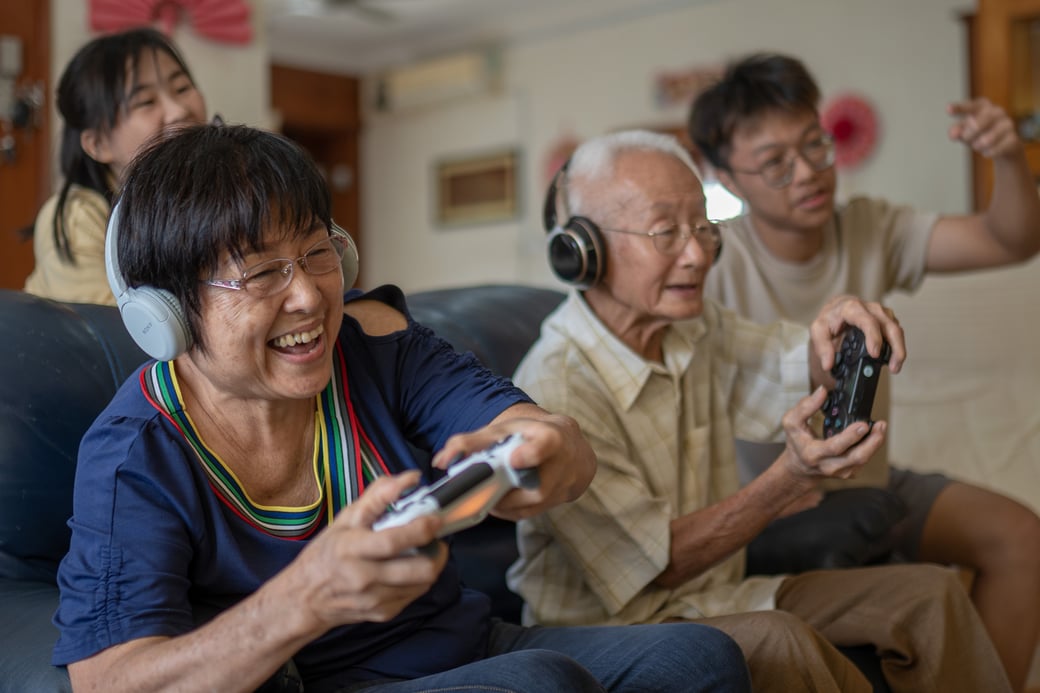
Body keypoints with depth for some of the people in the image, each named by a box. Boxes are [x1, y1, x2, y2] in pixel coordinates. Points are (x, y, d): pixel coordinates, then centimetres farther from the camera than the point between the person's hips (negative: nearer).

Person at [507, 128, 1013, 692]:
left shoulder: (696, 328, 2)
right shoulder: (554, 392, -24)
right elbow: (662, 563, -21)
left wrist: (835, 327, -21)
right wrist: (793, 477, -31)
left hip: (717, 595, 8)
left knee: (930, 595, 0)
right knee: (778, 642, -35)